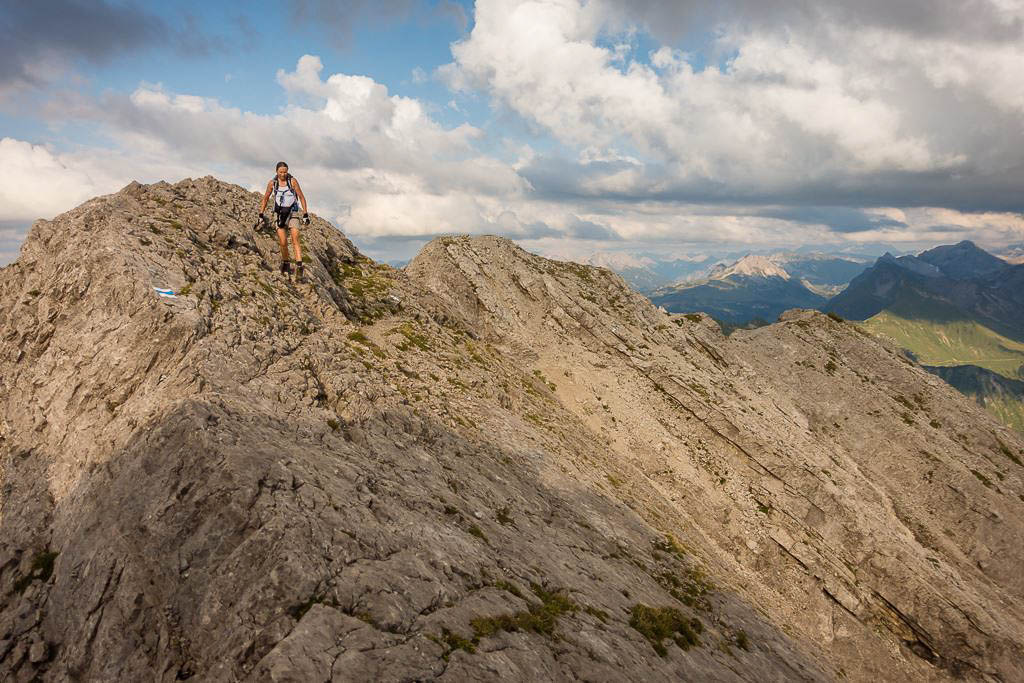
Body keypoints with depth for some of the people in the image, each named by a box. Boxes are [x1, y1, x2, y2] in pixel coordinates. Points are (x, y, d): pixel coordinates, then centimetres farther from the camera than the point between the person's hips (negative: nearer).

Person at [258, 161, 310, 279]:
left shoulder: (293, 181, -4)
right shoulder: (272, 183, 1)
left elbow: (301, 197, 0)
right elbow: (265, 199, 12)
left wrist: (305, 214, -5)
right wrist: (261, 215, 9)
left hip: (292, 213, -1)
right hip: (279, 214, 1)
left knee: (295, 240, -15)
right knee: (283, 242, -8)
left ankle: (299, 266, -23)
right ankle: (285, 264, 15)